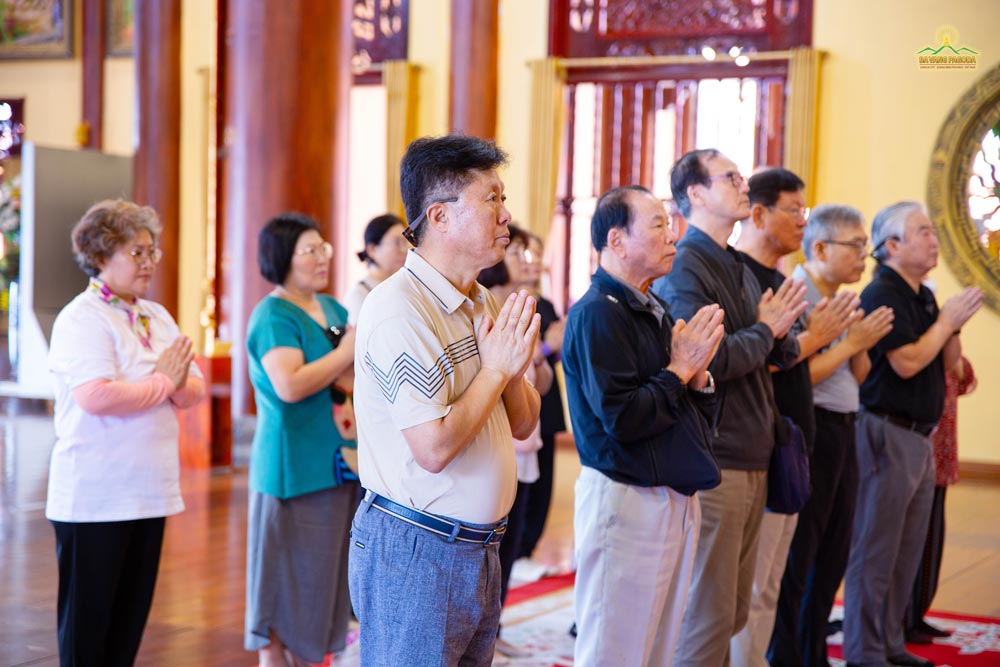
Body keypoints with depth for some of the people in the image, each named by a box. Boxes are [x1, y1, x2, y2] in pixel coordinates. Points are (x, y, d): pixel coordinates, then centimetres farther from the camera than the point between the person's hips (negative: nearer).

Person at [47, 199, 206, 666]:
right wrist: (162, 382, -11)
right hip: (94, 499, -7)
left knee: (131, 615, 12)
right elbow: (96, 396, -25)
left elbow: (196, 390, 12)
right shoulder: (82, 318, -10)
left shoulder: (157, 317, 14)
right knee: (87, 617, 1)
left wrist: (181, 386, -11)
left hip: (150, 493, 7)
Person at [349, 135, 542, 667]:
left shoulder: (482, 302, 11)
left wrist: (514, 368, -6)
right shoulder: (398, 310, -18)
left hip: (480, 546, 9)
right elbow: (434, 449, -24)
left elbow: (522, 425, 14)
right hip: (415, 549, -8)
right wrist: (497, 368, -14)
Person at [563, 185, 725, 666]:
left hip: (676, 499, 9)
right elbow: (622, 419, -23)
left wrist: (698, 373, -2)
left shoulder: (657, 313, 14)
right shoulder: (597, 314, -14)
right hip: (625, 500, -9)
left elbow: (700, 415, 18)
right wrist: (680, 369, -11)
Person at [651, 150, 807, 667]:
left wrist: (782, 332, -6)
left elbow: (784, 356, 16)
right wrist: (765, 329, -7)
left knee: (734, 613, 15)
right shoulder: (683, 270, -12)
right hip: (712, 463, -9)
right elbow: (711, 361, -23)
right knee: (708, 615, -3)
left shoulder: (741, 268, 16)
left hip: (752, 460, 9)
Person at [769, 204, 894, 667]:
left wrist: (864, 343, -1)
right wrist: (852, 341, -15)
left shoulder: (844, 300, 14)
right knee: (795, 560, -1)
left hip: (843, 433, 9)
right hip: (809, 432, -9)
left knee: (832, 557, 14)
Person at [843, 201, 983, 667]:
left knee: (907, 553, 14)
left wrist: (953, 325, -1)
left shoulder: (923, 296, 14)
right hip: (888, 432, -9)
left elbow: (947, 363, 16)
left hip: (920, 436, 9)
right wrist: (946, 322, -11)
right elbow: (906, 362, -21)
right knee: (875, 551, -3)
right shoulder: (882, 295, -13)